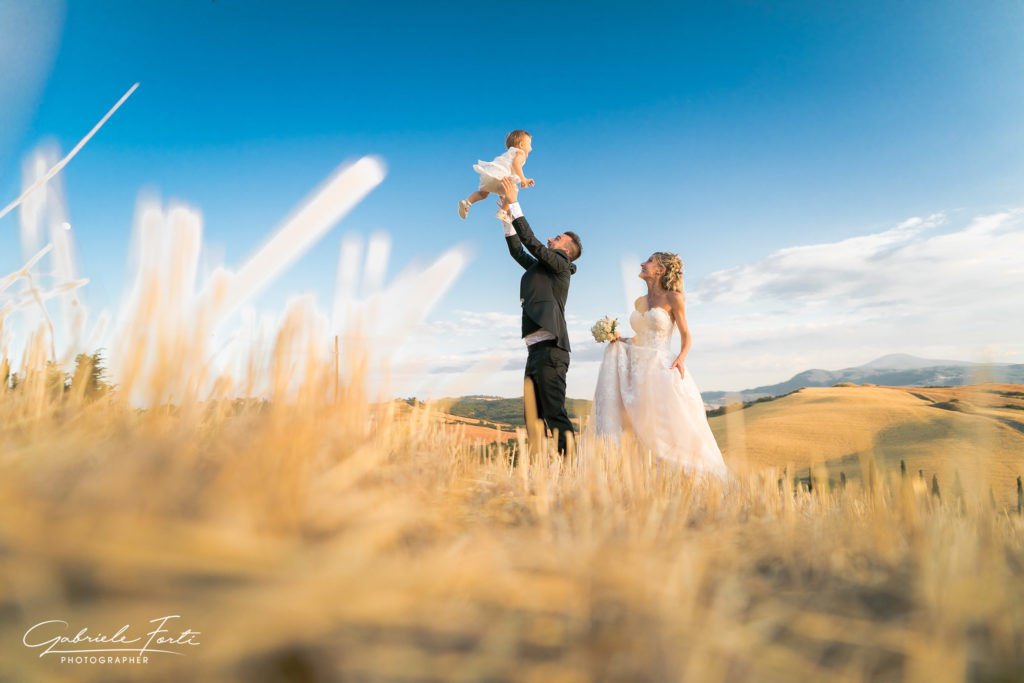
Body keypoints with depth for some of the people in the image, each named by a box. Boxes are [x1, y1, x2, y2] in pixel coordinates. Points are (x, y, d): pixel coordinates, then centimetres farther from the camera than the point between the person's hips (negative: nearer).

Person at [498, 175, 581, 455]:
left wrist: (514, 203, -3)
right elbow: (518, 251, 29)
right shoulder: (542, 267, 24)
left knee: (555, 414, -11)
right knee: (534, 417, 7)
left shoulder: (560, 263, 1)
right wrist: (507, 216, 24)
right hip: (536, 350, 9)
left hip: (549, 349, -9)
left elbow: (531, 242, -8)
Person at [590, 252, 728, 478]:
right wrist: (620, 340, 5)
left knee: (669, 425, -17)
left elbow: (685, 334, 2)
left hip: (661, 365, -7)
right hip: (637, 366, 7)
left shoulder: (673, 298, -1)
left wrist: (681, 357, -17)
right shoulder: (639, 302, 16)